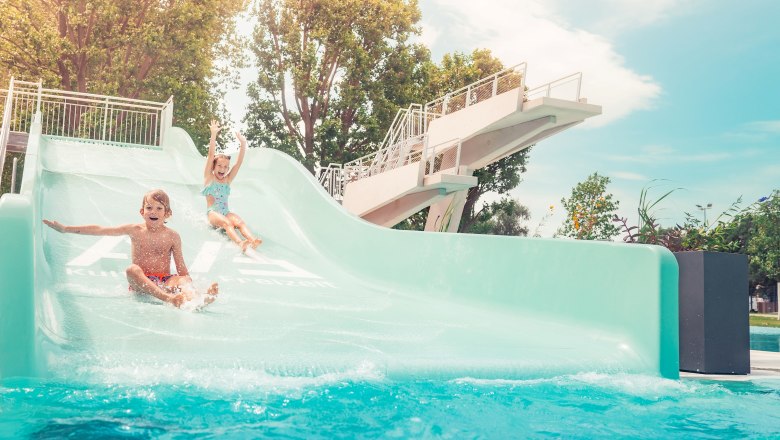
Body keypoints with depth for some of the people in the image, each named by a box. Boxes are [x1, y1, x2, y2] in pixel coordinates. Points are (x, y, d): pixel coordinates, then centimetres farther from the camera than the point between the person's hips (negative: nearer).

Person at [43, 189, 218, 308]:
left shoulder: (172, 236, 4)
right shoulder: (135, 230, 6)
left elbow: (182, 269, 3)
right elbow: (98, 230, 6)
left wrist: (188, 286, -14)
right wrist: (66, 229, 4)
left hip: (165, 281, 0)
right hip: (141, 283, 0)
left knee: (184, 280, -31)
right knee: (132, 270, -33)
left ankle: (194, 298, -67)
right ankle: (169, 298, -55)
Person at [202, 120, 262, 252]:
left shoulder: (227, 180, 17)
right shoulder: (209, 177, 7)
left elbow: (239, 162, 8)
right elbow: (211, 155, -4)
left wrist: (243, 144, -2)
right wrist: (213, 135, -13)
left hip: (226, 212, 4)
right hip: (213, 213, -4)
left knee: (239, 221, -28)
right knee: (227, 223, -34)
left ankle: (252, 240, -55)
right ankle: (240, 243, -60)